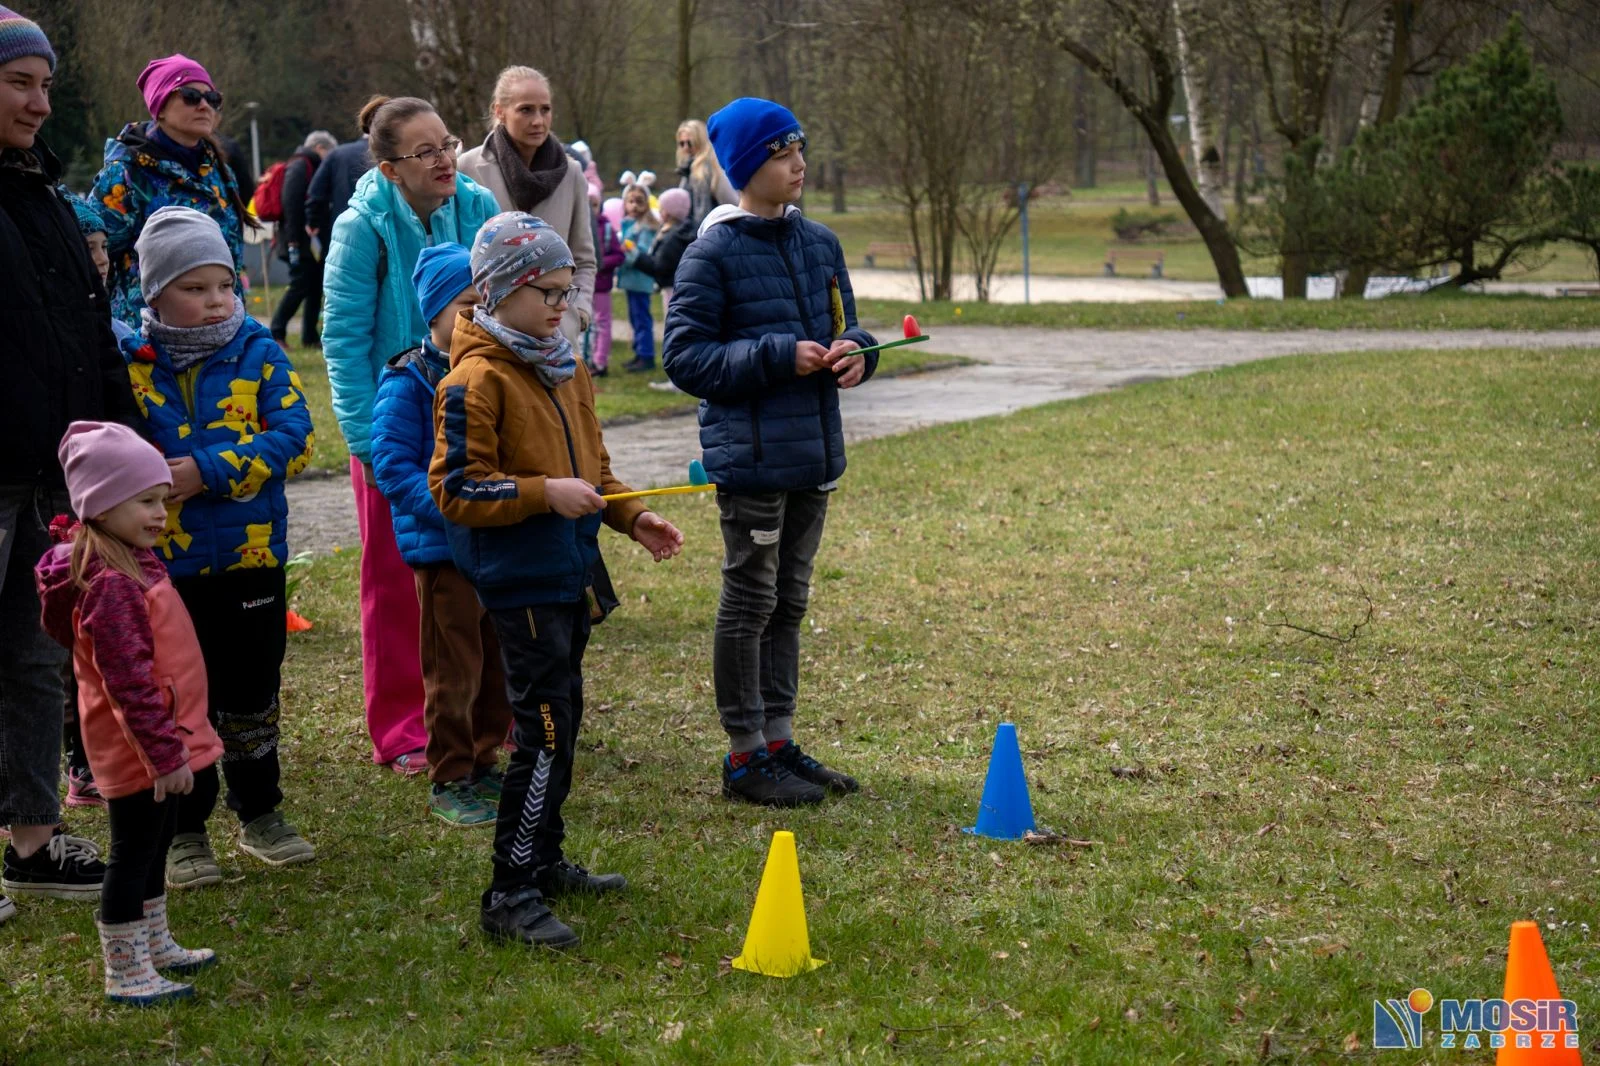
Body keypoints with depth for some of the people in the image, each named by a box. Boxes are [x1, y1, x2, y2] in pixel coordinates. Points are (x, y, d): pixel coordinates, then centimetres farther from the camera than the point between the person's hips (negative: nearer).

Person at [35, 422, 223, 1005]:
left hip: (163, 741, 10)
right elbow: (128, 680, -26)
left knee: (153, 849, 23)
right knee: (132, 854, -1)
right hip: (138, 750, -10)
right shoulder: (110, 583, -24)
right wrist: (165, 752, -24)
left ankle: (154, 947, 38)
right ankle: (125, 975, 8)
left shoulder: (136, 564, 9)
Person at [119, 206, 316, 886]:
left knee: (251, 692, 13)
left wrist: (209, 471, -20)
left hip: (253, 555, 1)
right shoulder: (131, 366, -3)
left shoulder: (259, 354, -3)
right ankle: (185, 832, 18)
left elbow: (294, 437, -12)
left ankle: (259, 815, 29)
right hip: (168, 562, -1)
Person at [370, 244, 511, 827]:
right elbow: (392, 466, -15)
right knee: (454, 671, 1)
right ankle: (449, 780, 13)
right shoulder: (408, 380, -11)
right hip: (444, 548, -6)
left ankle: (484, 763, 29)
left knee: (501, 665, 14)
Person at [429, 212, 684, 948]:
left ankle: (544, 861, 31)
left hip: (572, 571, 9)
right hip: (521, 582, -9)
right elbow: (456, 488, -18)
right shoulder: (476, 380, -14)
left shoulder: (566, 371, 14)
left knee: (561, 718, 17)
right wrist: (545, 493, -24)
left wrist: (631, 516, 9)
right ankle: (509, 895, -5)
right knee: (544, 729, -10)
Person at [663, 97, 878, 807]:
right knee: (749, 603, 1)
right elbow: (685, 356, -13)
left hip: (814, 454, 7)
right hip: (750, 457, -7)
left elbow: (843, 325, 20)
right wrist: (779, 356, -21)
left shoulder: (820, 244, 9)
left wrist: (855, 351, -5)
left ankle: (778, 741, 25)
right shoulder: (714, 253, -10)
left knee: (789, 603, 15)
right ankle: (745, 755, 10)